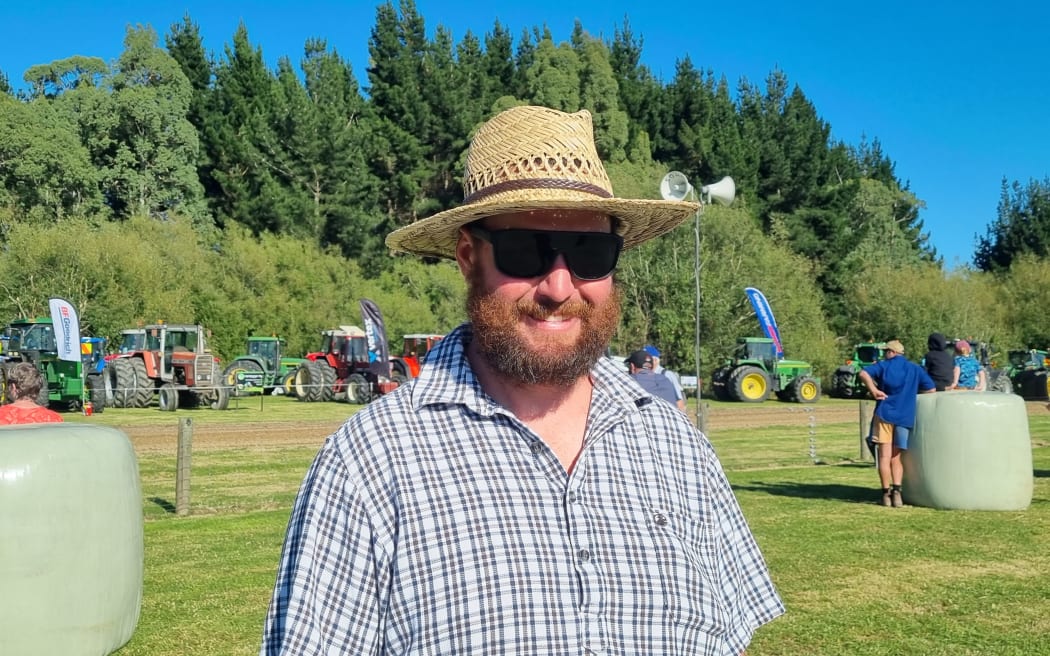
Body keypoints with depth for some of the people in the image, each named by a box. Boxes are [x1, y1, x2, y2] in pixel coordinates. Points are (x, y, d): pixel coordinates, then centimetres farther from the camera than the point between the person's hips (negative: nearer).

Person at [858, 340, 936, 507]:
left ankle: (886, 493, 0)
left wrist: (874, 390, -6)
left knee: (884, 457, 1)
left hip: (884, 415, -3)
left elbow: (863, 373, -13)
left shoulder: (884, 365, 5)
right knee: (896, 458, 10)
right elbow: (931, 389, 6)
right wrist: (912, 392, 19)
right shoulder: (915, 369, 13)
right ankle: (897, 490, -8)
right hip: (905, 417, 3)